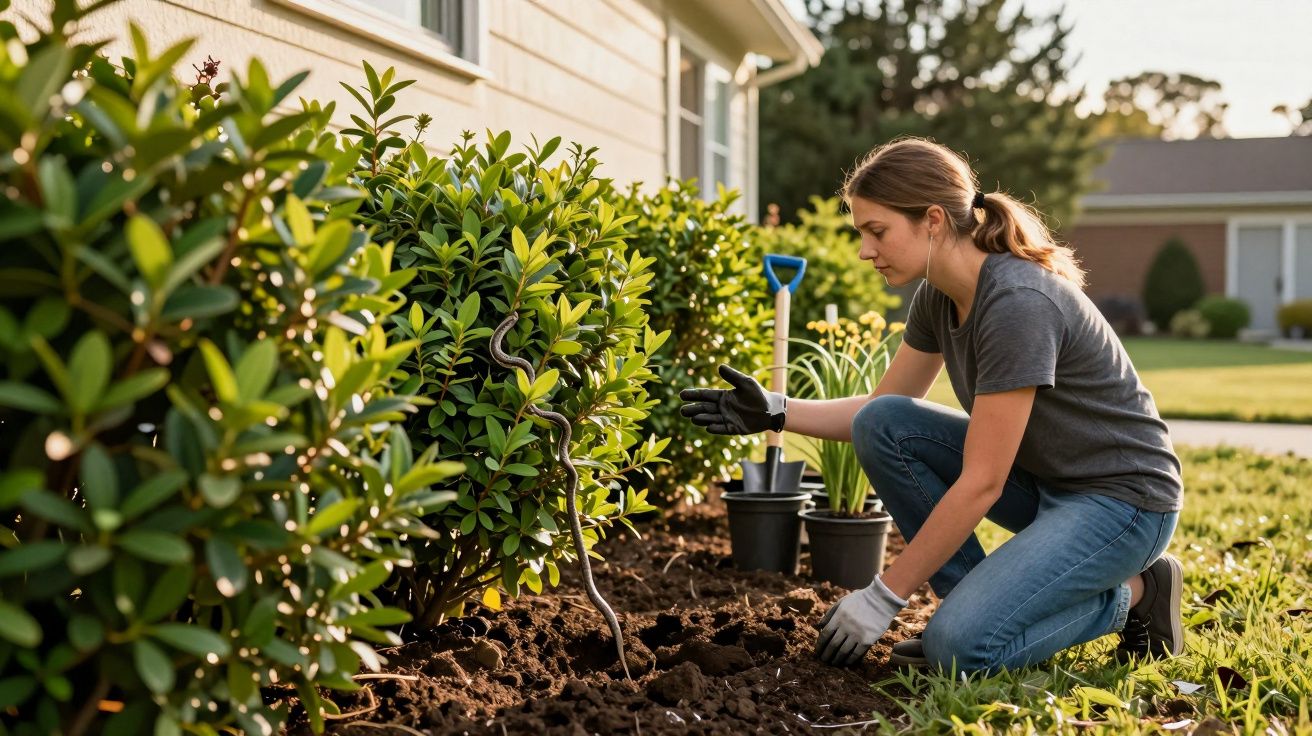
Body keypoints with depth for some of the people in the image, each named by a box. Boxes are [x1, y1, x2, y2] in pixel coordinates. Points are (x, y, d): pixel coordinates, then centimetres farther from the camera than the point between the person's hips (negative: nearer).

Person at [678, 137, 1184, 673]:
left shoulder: (1018, 303, -28)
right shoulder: (938, 296, -2)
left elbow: (980, 483, -27)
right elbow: (884, 411, 10)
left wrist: (883, 597, -21)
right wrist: (775, 412, -7)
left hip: (1123, 497, -8)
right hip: (1040, 480, 8)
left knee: (960, 645, -24)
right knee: (879, 425, -9)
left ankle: (1132, 593, 0)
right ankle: (979, 603, 0)